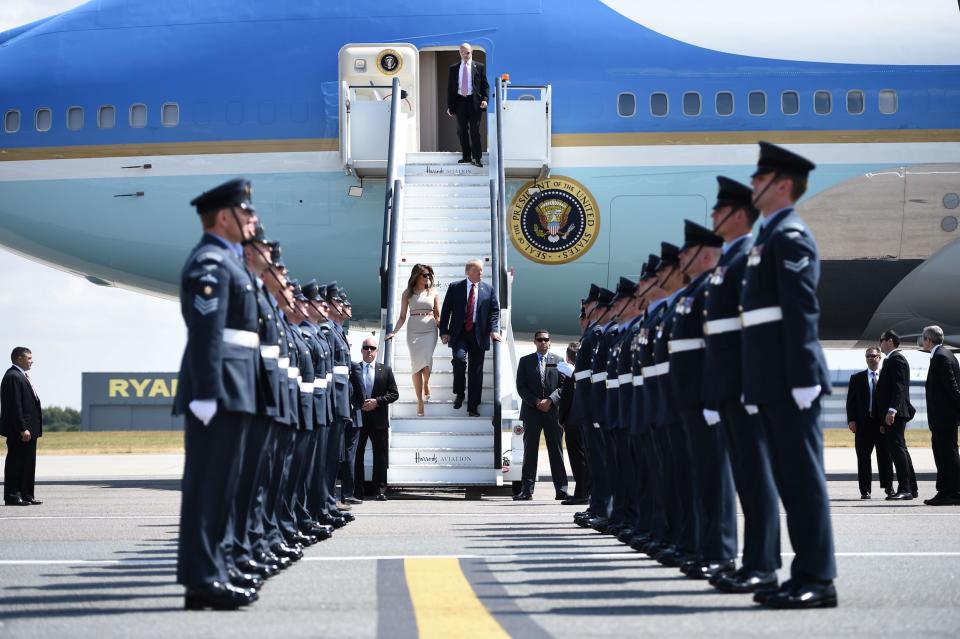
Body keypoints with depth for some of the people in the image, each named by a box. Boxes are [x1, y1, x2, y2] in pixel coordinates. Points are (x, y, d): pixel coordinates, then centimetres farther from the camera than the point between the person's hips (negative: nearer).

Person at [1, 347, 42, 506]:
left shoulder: (21, 376, 18)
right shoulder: (13, 376, -14)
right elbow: (15, 406, -20)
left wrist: (30, 428, 16)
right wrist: (22, 429, -23)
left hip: (28, 429, 10)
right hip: (18, 431, -10)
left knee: (28, 464, 12)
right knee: (15, 463, -5)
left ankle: (26, 495, 17)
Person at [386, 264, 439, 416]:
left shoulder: (433, 292, 9)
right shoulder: (408, 294, 7)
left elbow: (438, 316, 11)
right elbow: (402, 317, 8)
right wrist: (394, 332, -4)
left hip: (430, 330, 0)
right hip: (414, 331, 0)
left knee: (426, 361, -16)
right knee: (416, 364, -4)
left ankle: (426, 383, 18)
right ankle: (420, 401, -1)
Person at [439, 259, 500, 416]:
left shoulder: (488, 289, 8)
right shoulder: (455, 287, 3)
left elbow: (495, 310, 10)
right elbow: (446, 310, 3)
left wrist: (493, 329, -6)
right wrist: (444, 331, -5)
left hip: (479, 334, 2)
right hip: (459, 333, -2)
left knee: (476, 371, 1)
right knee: (459, 358, -26)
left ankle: (473, 408, 7)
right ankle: (459, 394, -3)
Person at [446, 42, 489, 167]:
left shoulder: (479, 67, 5)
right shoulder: (454, 69, 10)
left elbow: (485, 85, 5)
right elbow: (450, 87, 11)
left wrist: (485, 99, -11)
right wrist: (450, 105, 5)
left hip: (474, 101, -3)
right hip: (460, 101, 3)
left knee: (475, 131, -4)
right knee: (462, 131, 5)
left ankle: (476, 158, -2)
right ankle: (466, 156, 14)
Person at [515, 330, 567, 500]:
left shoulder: (558, 361, 9)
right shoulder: (525, 361, 10)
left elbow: (563, 385, 3)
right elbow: (521, 386, 4)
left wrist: (549, 400, -12)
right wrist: (535, 402, -9)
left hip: (553, 410, 0)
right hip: (531, 411, 0)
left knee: (556, 451, 1)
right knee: (530, 451, -1)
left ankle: (561, 489, 2)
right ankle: (527, 490, -1)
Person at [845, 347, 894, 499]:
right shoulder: (857, 378, 11)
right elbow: (851, 400, 7)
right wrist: (851, 420, -4)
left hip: (884, 422, -1)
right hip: (864, 422, 1)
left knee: (885, 456, 2)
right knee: (863, 457, 0)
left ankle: (888, 486, 11)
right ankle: (865, 490, 3)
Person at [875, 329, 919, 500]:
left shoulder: (896, 359, -7)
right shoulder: (892, 359, 23)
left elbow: (899, 386, -18)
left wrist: (891, 410, -27)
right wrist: (883, 420, 22)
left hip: (894, 413, -11)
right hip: (891, 414, 11)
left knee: (897, 448, -13)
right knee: (900, 449, 12)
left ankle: (905, 489, -16)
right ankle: (911, 488, 15)